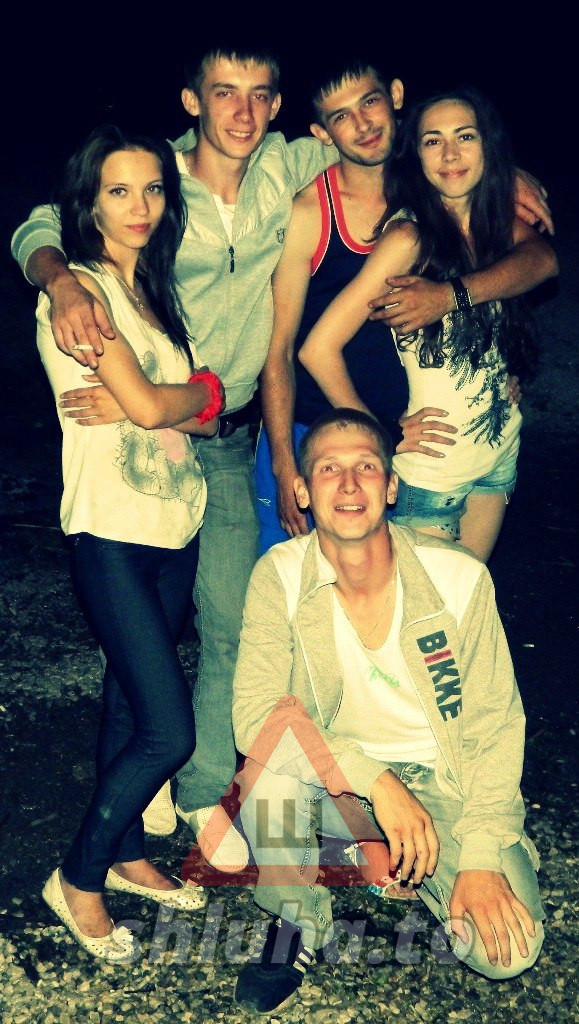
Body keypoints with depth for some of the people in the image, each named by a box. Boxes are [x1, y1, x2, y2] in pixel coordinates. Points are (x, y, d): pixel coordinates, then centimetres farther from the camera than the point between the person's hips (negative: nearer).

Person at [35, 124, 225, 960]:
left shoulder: (151, 287, 14)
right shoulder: (78, 287, -10)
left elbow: (208, 416, 6)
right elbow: (146, 406, -20)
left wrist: (171, 401, -14)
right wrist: (202, 387, -1)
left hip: (177, 525, 7)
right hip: (113, 533, -7)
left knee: (130, 699, 18)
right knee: (168, 730, -7)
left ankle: (126, 854, 36)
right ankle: (77, 879, 15)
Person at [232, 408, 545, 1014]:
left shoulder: (460, 578, -15)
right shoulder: (279, 577, -15)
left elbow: (494, 725, -9)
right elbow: (253, 712, -23)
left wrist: (482, 857, -18)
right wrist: (376, 781, -32)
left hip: (442, 783, 1)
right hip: (337, 784, 0)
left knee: (506, 950, -19)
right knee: (280, 733, -33)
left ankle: (427, 870, 16)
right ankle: (301, 926, -6)